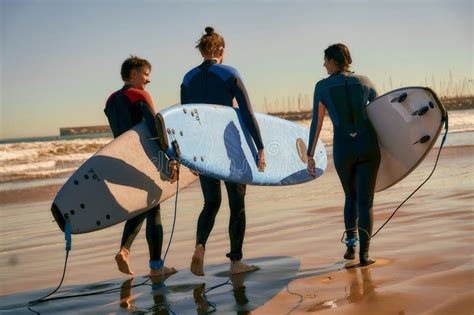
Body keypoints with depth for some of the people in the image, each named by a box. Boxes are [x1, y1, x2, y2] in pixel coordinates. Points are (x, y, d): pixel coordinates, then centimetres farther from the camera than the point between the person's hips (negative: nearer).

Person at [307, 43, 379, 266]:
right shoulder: (364, 82, 8)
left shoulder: (322, 87, 3)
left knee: (351, 197, 21)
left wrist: (310, 156, 4)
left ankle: (351, 244, 11)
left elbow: (316, 124, 0)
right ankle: (364, 254, -2)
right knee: (365, 201, 5)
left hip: (343, 148, 0)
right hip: (368, 145, 1)